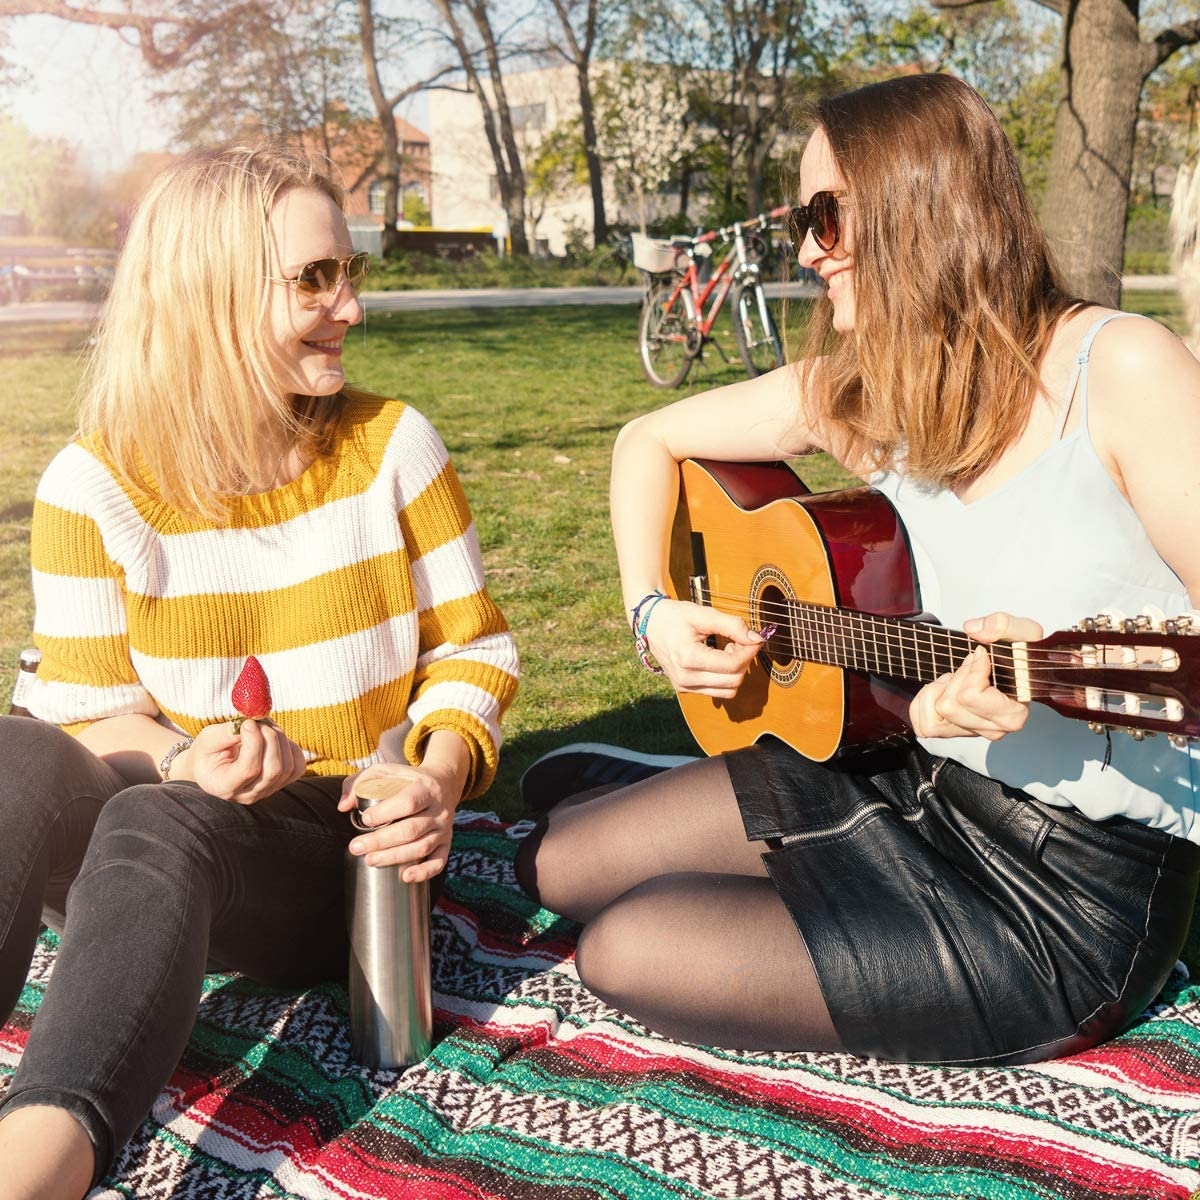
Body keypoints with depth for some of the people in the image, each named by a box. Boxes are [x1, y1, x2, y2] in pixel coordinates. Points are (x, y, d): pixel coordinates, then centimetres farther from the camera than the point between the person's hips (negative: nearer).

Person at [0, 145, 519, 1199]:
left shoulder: (391, 446, -2)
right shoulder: (96, 485, -3)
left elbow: (470, 650, 2)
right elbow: (89, 714, -2)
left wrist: (439, 778, -18)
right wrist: (182, 760, -25)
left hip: (349, 849, -1)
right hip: (165, 814, 2)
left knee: (153, 832, -35)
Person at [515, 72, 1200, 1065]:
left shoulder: (1121, 369, -17)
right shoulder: (855, 391, 0)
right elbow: (650, 440, 12)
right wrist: (653, 612, -1)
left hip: (1077, 883, -5)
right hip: (915, 786, 6)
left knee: (628, 952, -13)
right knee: (556, 864, 4)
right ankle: (660, 791, 36)